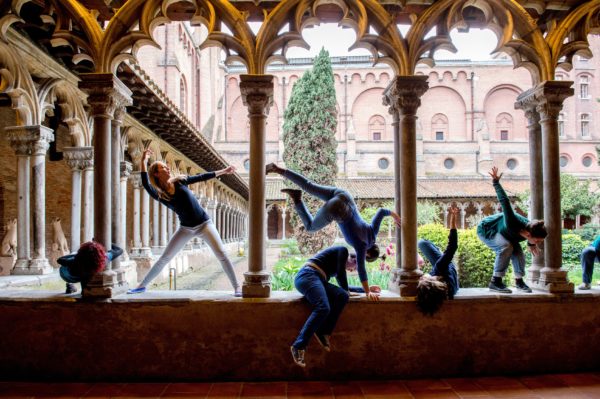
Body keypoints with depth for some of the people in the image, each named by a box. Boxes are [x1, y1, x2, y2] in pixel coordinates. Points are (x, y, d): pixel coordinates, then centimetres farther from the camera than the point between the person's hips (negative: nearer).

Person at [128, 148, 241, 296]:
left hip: (204, 224, 0)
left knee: (222, 255, -11)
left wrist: (222, 171, 14)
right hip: (185, 228, 0)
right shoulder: (159, 195, -7)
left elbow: (201, 177, 10)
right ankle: (142, 285, 20)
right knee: (164, 258, 3)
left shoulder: (180, 181, -1)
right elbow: (145, 184, -26)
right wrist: (143, 162, -32)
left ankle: (236, 287, -3)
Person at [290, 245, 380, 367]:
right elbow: (340, 272, -1)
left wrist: (367, 288, 45)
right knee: (323, 308, -28)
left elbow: (344, 288, 40)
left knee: (342, 295, -12)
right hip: (307, 275, -8)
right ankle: (299, 346, -30)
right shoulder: (343, 250, 10)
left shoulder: (337, 268, 33)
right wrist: (347, 291, 12)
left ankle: (323, 333, -17)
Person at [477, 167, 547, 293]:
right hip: (485, 229, -7)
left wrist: (531, 244, 20)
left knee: (518, 250, -10)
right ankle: (495, 281, -22)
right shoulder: (513, 224, -41)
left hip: (499, 231, 7)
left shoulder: (530, 228, -21)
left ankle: (519, 281, 5)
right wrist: (496, 182, -37)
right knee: (506, 247, -28)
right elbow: (504, 202, -42)